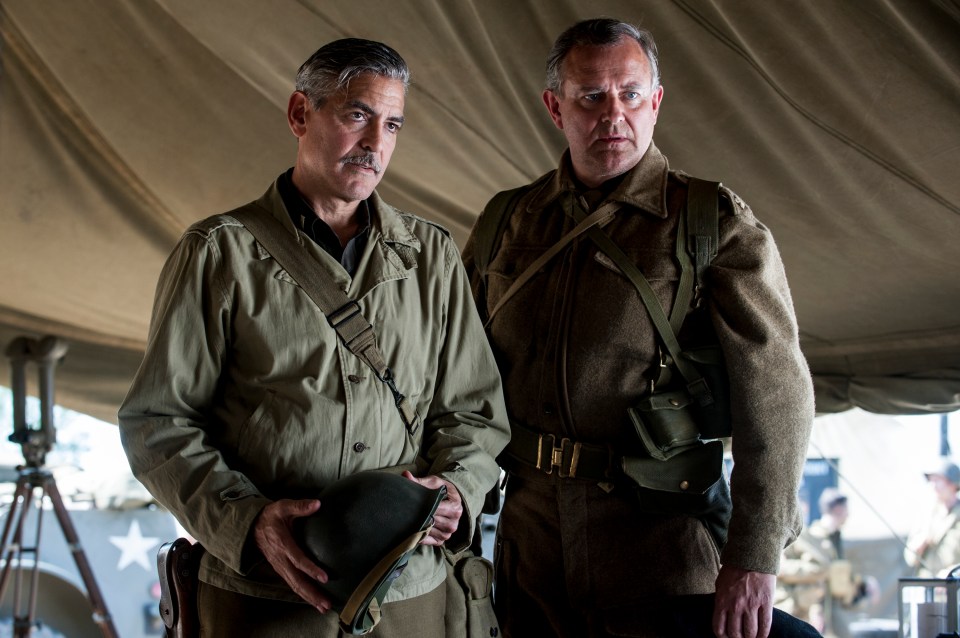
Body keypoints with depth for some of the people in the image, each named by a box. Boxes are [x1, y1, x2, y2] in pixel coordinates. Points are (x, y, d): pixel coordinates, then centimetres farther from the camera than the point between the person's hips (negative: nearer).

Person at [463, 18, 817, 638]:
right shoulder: (507, 223, 9)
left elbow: (775, 391, -12)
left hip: (661, 534, -4)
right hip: (531, 534, 4)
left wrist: (753, 556, -18)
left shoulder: (716, 224, -4)